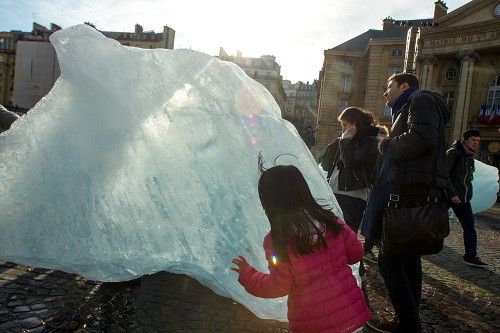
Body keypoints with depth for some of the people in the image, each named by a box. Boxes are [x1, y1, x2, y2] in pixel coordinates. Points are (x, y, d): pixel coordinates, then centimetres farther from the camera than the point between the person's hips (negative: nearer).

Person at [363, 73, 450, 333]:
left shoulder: (421, 100, -1)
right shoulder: (409, 109, 27)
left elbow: (421, 139, -21)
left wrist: (386, 145, -7)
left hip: (411, 195, -10)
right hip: (417, 195, 10)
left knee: (389, 262, -8)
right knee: (409, 258, 12)